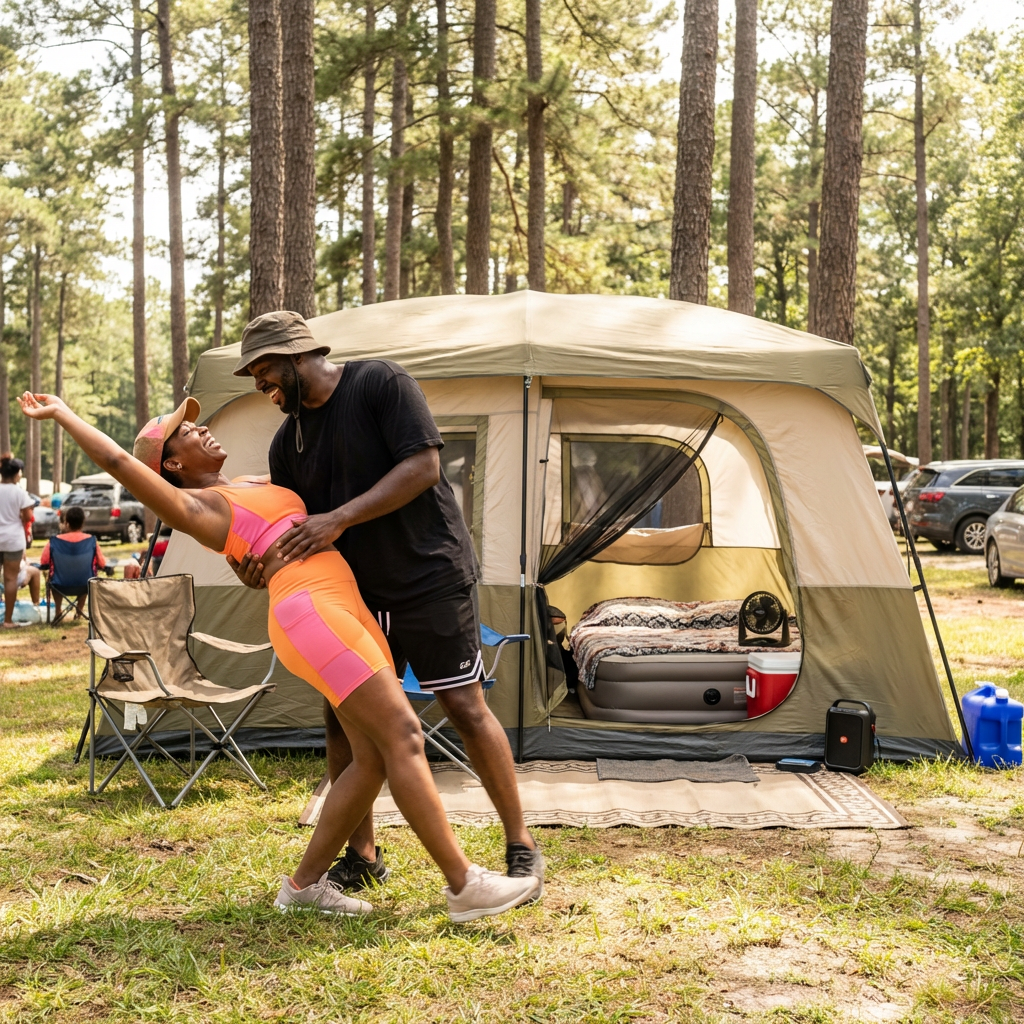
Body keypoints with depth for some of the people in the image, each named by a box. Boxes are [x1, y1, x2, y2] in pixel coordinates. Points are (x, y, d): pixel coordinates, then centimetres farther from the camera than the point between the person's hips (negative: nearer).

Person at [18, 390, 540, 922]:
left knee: (375, 758, 5)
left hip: (346, 604, 9)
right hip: (308, 612, -9)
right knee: (402, 737, -13)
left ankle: (304, 883, 14)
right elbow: (117, 462, -7)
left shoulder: (256, 485, 27)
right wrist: (62, 413, -2)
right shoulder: (193, 506, 2)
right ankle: (464, 886, -10)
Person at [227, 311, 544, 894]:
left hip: (431, 577, -7)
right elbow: (293, 540, 12)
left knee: (466, 707, -7)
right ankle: (362, 856, 18)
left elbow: (423, 465, -20)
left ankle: (522, 847, 7)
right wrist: (258, 570, -10)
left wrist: (341, 517, -25)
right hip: (358, 592, 7)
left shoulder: (381, 383, -10)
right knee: (344, 715, 3)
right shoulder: (288, 441, 10)